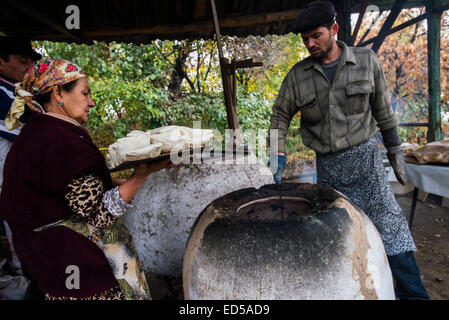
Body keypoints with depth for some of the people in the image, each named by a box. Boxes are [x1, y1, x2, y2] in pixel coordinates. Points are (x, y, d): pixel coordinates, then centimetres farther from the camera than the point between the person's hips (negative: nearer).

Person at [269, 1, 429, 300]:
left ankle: (413, 292, 8)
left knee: (389, 221, -5)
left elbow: (382, 109, 5)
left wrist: (395, 149, 7)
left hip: (364, 155, -1)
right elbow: (280, 115, 5)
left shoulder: (366, 60, -2)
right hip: (326, 163, 2)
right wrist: (279, 157, -4)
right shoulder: (298, 75, 0)